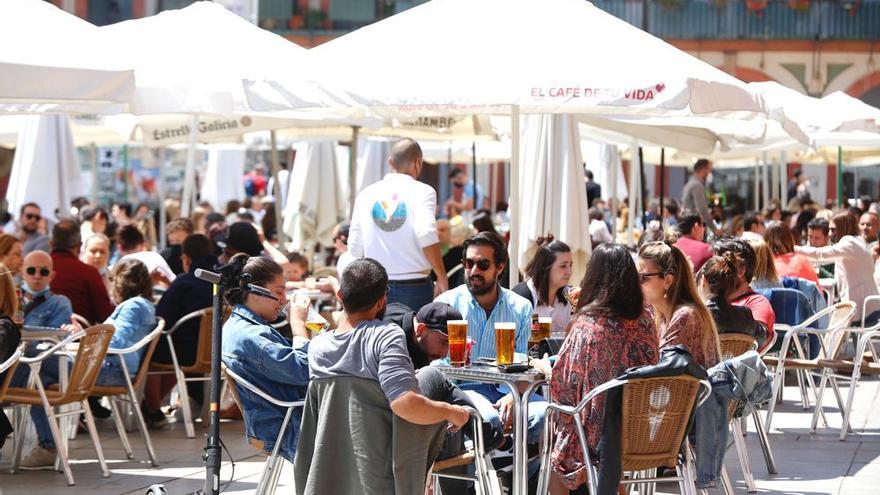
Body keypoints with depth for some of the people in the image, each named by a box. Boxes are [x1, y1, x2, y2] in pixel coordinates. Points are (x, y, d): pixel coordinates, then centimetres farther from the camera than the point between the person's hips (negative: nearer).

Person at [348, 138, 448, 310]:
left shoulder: (366, 194, 7)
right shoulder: (422, 191, -5)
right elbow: (427, 235, -20)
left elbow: (355, 249, 8)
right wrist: (442, 278, -13)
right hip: (415, 287, -3)